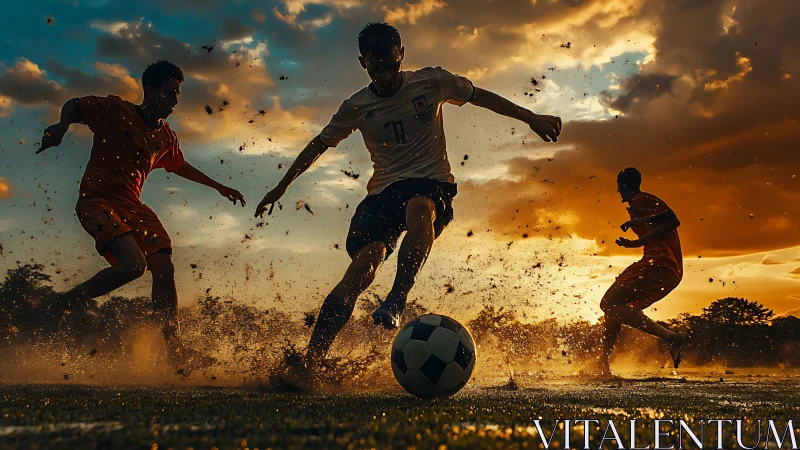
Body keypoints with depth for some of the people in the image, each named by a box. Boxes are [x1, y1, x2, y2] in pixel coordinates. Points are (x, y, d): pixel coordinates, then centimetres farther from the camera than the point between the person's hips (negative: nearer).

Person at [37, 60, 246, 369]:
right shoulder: (115, 111, -3)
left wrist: (219, 187, 35)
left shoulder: (166, 137, 14)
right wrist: (61, 126, -15)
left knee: (164, 268, -11)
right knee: (134, 264, -26)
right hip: (97, 201, -6)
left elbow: (181, 167, 32)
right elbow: (73, 106, 8)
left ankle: (172, 345, -5)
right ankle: (62, 305, -4)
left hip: (133, 206, 6)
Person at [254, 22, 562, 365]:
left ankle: (396, 299, -33)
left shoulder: (432, 82, 3)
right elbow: (320, 144, 19)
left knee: (419, 210, -41)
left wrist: (531, 117, 12)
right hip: (384, 191, 1)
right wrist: (281, 187, 20)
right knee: (364, 264, -23)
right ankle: (310, 360, -19)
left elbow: (481, 96, 16)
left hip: (432, 183, -1)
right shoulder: (356, 107, 7)